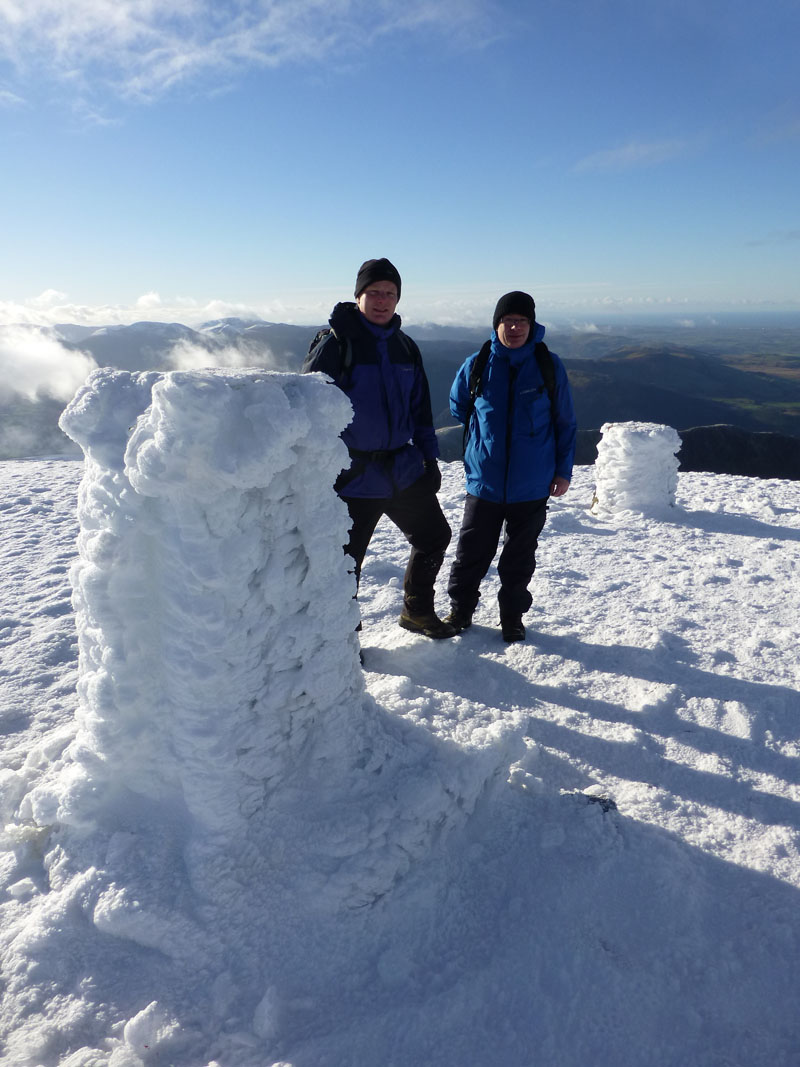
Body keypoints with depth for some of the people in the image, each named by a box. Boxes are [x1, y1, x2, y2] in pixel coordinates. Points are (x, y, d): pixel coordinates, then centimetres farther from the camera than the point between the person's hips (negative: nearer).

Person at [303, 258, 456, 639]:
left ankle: (417, 611, 36)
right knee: (345, 559, 1)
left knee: (434, 536, 15)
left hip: (403, 468, 6)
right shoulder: (335, 342, -8)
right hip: (352, 475, -6)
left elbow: (420, 407, 17)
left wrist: (429, 457, 13)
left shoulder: (405, 347, 11)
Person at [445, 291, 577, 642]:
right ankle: (460, 610, 28)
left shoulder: (549, 366, -3)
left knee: (520, 557, 12)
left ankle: (512, 617, 29)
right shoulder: (476, 365, -3)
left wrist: (563, 470, 3)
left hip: (532, 486, 0)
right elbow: (457, 408, 16)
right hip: (484, 482, 0)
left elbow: (565, 423, 5)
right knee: (471, 552, 8)